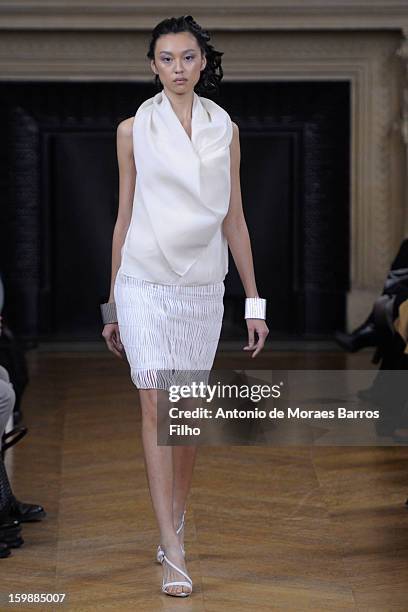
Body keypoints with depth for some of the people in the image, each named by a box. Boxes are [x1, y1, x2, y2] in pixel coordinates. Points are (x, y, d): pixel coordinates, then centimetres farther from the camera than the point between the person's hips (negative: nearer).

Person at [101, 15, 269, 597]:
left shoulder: (225, 129, 8)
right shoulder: (134, 129, 3)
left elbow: (234, 219, 9)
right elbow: (124, 217, 7)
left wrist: (254, 301, 5)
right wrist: (112, 304, 8)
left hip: (203, 285, 2)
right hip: (145, 281, -2)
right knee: (155, 405, -11)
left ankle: (175, 521, 27)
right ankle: (173, 551, -13)